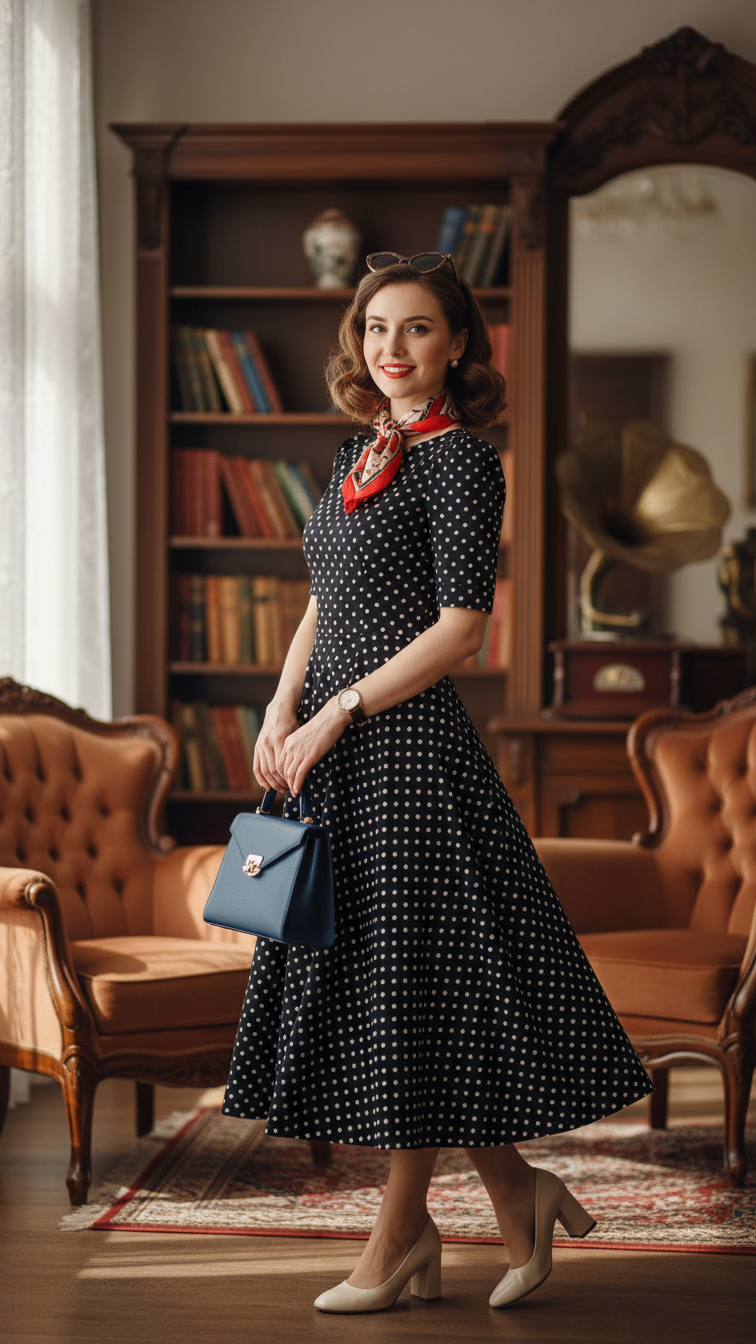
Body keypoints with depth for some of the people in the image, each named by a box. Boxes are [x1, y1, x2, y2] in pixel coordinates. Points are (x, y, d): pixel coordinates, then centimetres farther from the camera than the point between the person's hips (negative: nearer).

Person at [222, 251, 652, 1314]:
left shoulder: (461, 459, -9)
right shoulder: (361, 454, 15)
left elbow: (460, 628, -15)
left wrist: (336, 714, -15)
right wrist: (282, 713, 4)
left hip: (410, 745, -9)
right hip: (335, 748, 9)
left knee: (412, 970, -1)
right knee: (358, 977, 10)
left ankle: (401, 1232, 10)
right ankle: (517, 1196, 21)